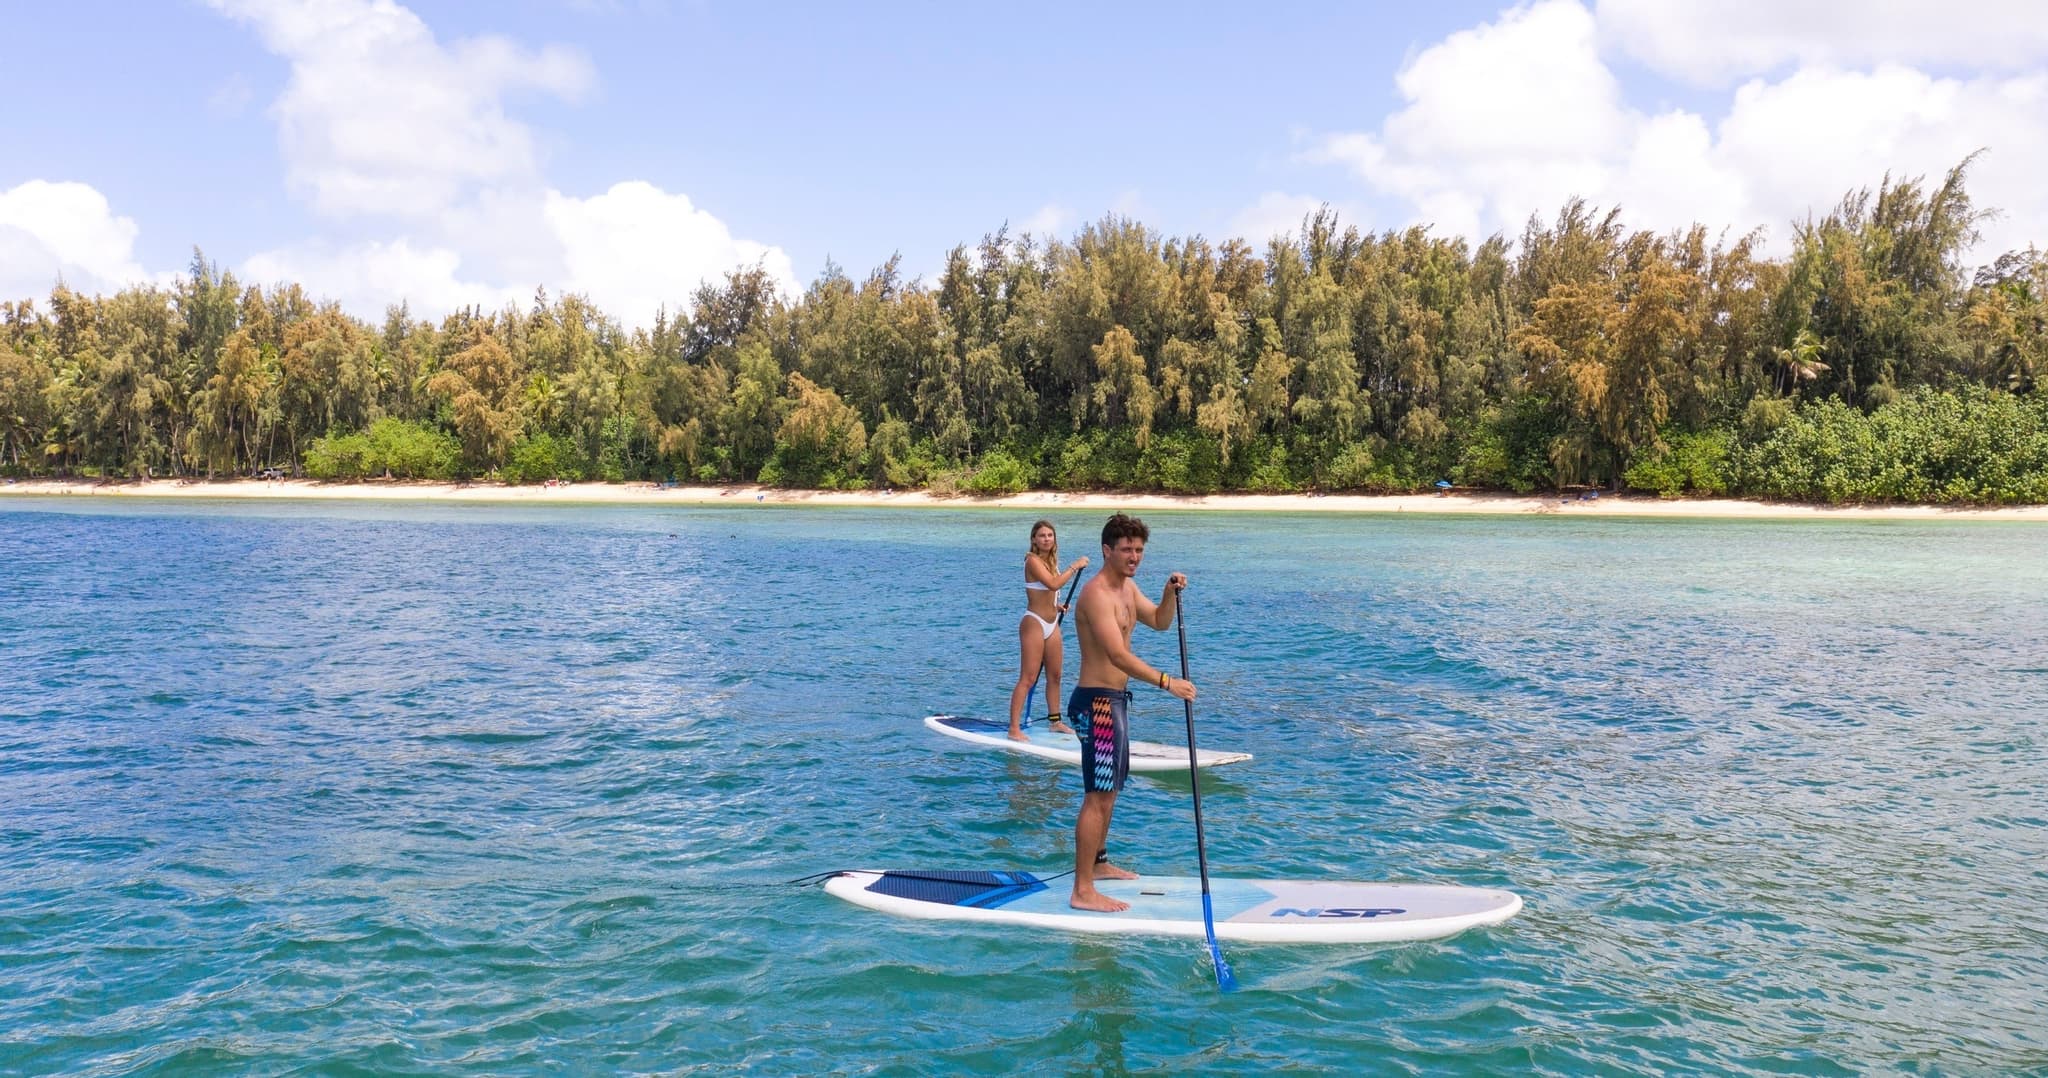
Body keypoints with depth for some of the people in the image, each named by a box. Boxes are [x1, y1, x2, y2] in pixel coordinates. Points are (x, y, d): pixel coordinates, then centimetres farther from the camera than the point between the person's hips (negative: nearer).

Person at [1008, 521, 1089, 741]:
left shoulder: (1051, 560, 11)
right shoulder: (1033, 560, -15)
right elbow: (1053, 584, -30)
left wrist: (1056, 606, 7)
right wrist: (1074, 567, -22)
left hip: (1052, 624, 9)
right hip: (1034, 623, -9)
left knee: (1054, 675, 15)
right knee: (1028, 678, -10)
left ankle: (1055, 721, 27)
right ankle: (1014, 729, -10)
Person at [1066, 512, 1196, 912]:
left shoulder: (1127, 587, 13)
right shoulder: (1097, 594, -20)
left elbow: (1160, 621, 22)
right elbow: (1118, 655, -30)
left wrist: (1171, 592, 3)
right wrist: (1167, 682, -34)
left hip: (1114, 699, 11)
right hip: (1097, 701, -11)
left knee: (1110, 789, 22)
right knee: (1097, 796, -11)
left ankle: (1097, 863, 37)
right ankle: (1083, 891, -10)